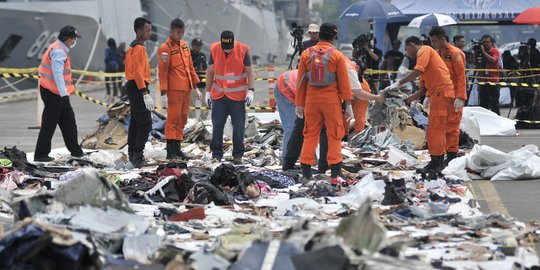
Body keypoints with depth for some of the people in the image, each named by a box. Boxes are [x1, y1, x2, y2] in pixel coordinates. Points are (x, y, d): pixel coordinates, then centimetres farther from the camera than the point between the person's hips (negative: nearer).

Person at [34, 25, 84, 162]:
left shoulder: (60, 49, 14)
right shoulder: (59, 52, -19)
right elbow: (57, 74, -28)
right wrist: (64, 94, -32)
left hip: (59, 94, 11)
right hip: (54, 94, -11)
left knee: (69, 120, 17)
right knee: (49, 125, -5)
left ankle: (75, 150, 26)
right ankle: (41, 155, 0)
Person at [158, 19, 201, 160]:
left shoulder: (184, 45, 15)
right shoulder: (166, 48, -9)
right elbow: (162, 70, -12)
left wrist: (195, 85, 20)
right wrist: (164, 90, -16)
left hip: (186, 88, 8)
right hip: (175, 89, -8)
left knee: (182, 118, 10)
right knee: (173, 118, -7)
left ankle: (177, 148, 16)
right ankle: (171, 151, -6)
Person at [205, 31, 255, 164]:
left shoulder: (243, 50, -10)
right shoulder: (214, 50, -4)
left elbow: (250, 72, -3)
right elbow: (210, 71, 7)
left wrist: (250, 91, -11)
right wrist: (208, 91, 8)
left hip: (238, 95, -2)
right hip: (218, 94, 2)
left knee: (238, 126, 2)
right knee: (217, 125, 3)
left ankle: (238, 155, 10)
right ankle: (216, 153, 12)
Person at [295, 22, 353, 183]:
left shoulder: (307, 54, 1)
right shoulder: (337, 56, -6)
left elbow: (301, 81, 5)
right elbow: (344, 82, -5)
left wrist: (299, 104, 11)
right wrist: (348, 104, 1)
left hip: (312, 99, 3)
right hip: (332, 101, -2)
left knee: (310, 134, 12)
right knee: (334, 135, 3)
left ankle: (306, 170, 10)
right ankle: (335, 173, -1)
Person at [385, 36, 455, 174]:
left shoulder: (424, 50, -2)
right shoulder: (424, 54, 25)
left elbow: (418, 71, -19)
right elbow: (423, 88, 21)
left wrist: (399, 83, -16)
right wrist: (408, 99, 14)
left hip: (441, 92, -10)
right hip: (438, 93, 10)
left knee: (434, 130, -9)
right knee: (438, 130, 15)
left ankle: (435, 164, -8)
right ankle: (438, 163, 20)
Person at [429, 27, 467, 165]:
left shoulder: (455, 54, -10)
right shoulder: (436, 54, 13)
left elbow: (461, 77, -14)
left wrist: (460, 98, -21)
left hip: (453, 96, -7)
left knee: (452, 126, -6)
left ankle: (452, 154, -3)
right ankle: (443, 154, 12)